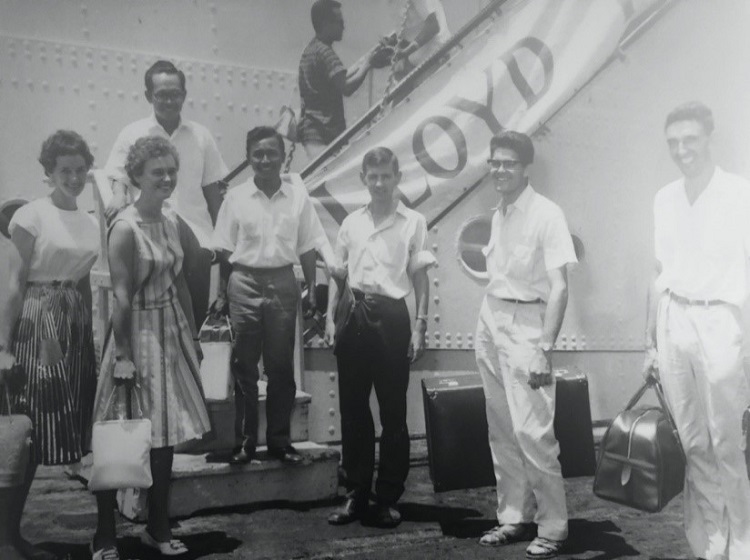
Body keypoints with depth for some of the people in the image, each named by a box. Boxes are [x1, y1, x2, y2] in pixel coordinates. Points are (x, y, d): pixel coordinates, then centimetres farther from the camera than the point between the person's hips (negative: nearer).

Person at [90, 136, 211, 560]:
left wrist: (194, 335, 16)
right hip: (138, 332, -7)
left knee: (166, 433, 12)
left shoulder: (172, 220, 7)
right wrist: (122, 355, -17)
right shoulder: (125, 227, -14)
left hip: (173, 332, 7)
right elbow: (122, 296, -16)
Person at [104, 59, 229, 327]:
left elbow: (212, 190, 14)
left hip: (195, 237, 2)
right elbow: (118, 179, 6)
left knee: (195, 314, 2)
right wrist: (118, 198, -18)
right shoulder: (132, 134, 6)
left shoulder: (201, 136, 11)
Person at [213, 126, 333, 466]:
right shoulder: (236, 197, 0)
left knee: (281, 367, 7)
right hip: (245, 283, 0)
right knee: (244, 367, 5)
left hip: (283, 283, 1)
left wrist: (311, 288, 0)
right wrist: (222, 292, -1)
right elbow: (224, 250, 2)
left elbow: (307, 247, 5)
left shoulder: (297, 196, 1)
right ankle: (245, 441, 15)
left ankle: (279, 440, 18)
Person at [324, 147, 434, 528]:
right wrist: (330, 317, 4)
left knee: (393, 411, 4)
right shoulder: (351, 222, 11)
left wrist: (419, 326, -6)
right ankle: (356, 494, 20)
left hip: (391, 316, -3)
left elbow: (420, 279, 1)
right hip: (354, 315, 3)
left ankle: (389, 498, 16)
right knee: (352, 409, 8)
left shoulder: (413, 222, 2)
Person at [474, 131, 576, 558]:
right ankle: (514, 517, 23)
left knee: (532, 431, -8)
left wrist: (544, 349, -19)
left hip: (525, 324, -7)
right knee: (502, 431, 11)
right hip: (491, 320, 7)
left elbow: (559, 287, -14)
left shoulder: (546, 214, -10)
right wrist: (489, 327, 7)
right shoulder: (498, 214, 11)